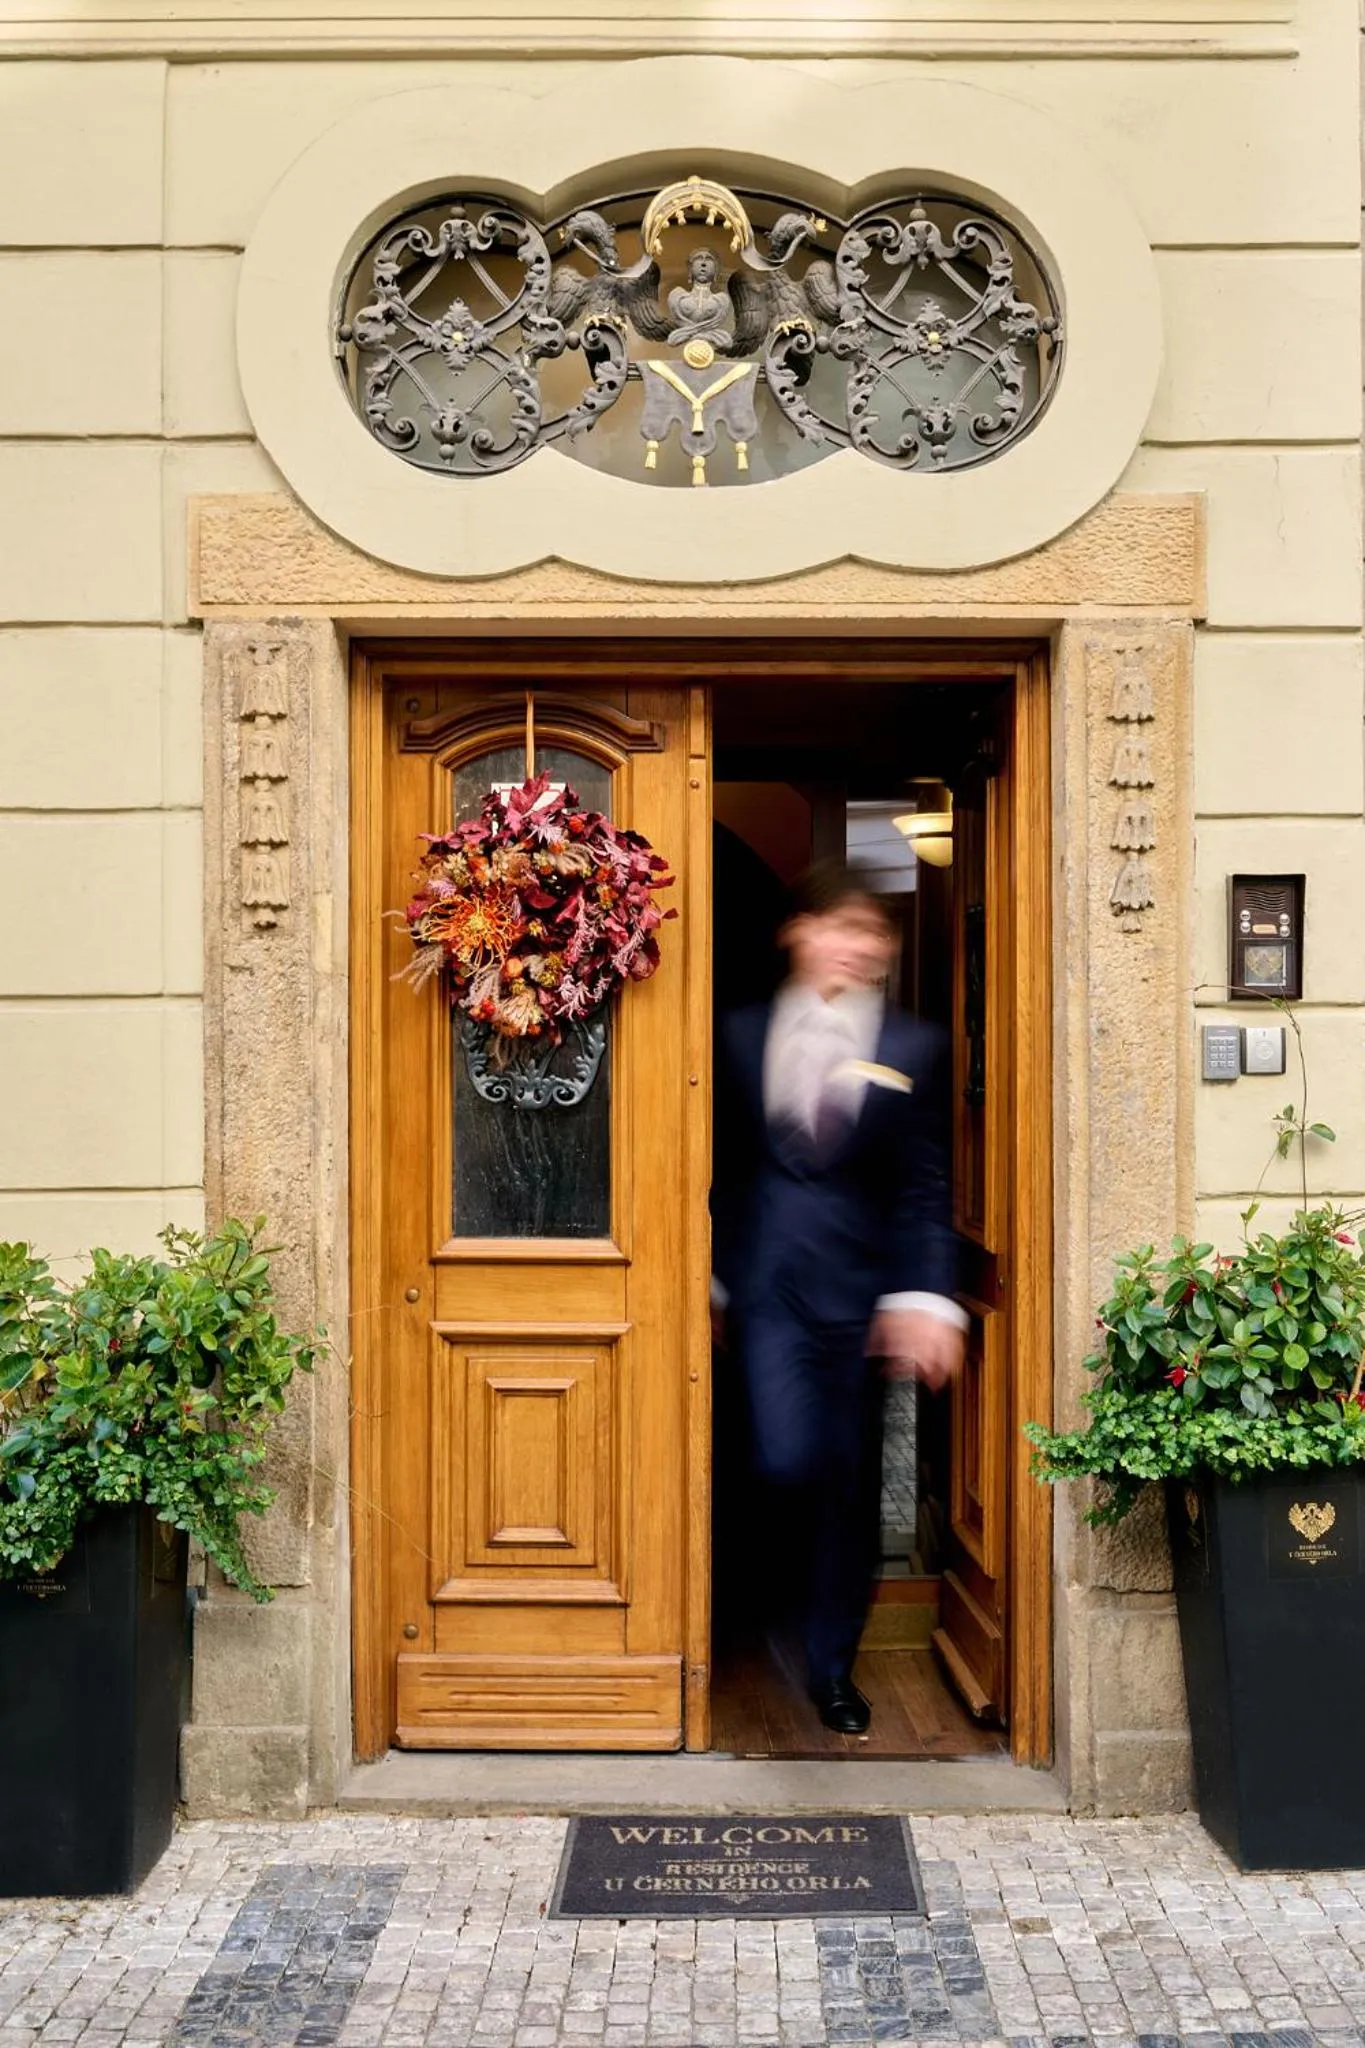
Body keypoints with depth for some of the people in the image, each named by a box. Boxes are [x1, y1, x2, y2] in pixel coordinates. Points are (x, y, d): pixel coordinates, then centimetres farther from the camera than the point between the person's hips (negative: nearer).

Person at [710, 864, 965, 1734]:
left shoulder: (915, 1048, 2)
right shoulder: (743, 1035, 5)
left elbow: (926, 1187, -1)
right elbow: (724, 1168, 8)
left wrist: (926, 1297, -10)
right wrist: (713, 1278, 9)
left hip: (860, 1286, 1)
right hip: (767, 1283, 0)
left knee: (853, 1481, 9)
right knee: (790, 1460, -11)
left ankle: (833, 1667, 28)